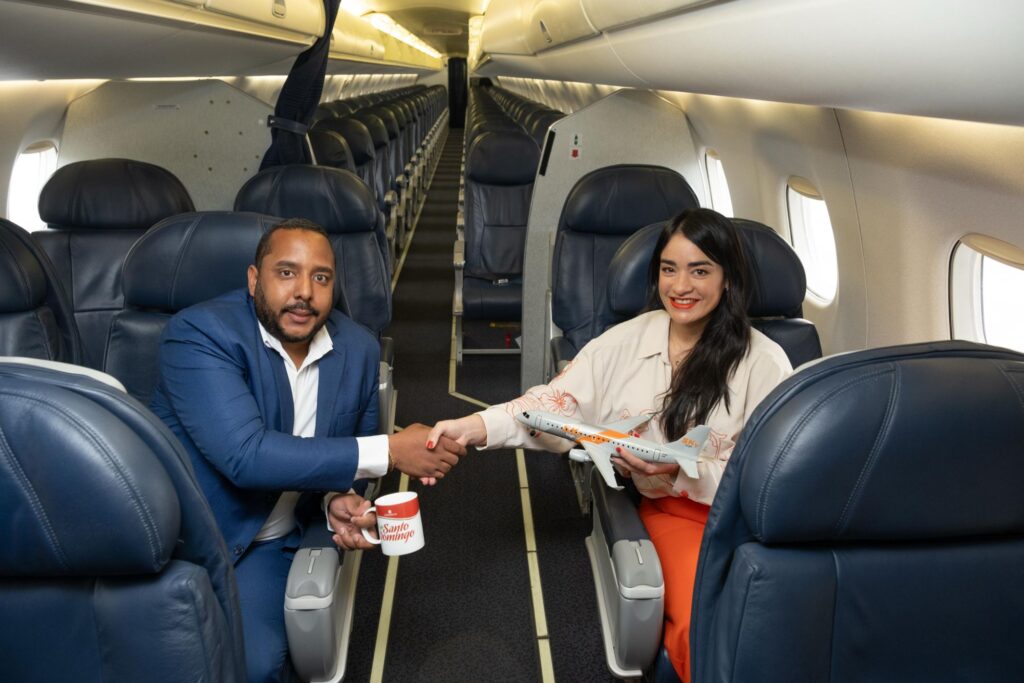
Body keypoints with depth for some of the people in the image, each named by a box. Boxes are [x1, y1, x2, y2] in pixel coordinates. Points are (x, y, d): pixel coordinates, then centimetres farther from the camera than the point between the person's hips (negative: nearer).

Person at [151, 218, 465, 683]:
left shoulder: (358, 349, -2)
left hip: (267, 544, 3)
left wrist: (341, 499, -10)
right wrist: (389, 452, -27)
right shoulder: (199, 333, -18)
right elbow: (245, 455, -29)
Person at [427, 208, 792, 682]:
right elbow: (560, 402, -8)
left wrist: (681, 471, -22)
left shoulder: (764, 362, -8)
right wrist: (474, 426, -24)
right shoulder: (629, 340, 1)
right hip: (673, 512, 1)